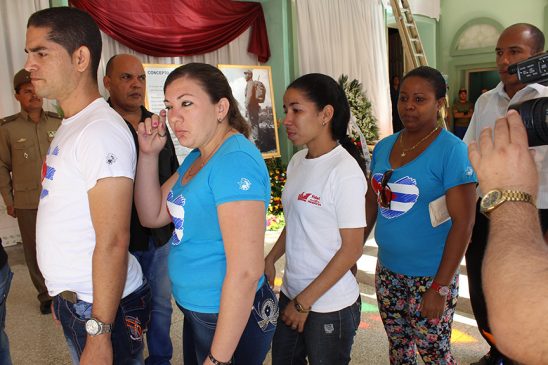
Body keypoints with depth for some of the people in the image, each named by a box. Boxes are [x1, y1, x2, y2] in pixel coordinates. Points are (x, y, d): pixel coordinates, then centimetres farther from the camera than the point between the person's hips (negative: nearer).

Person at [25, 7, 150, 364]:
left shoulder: (101, 131, -20)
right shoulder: (71, 126, 9)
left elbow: (113, 242, -24)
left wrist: (99, 335, -22)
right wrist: (63, 295, 15)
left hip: (100, 305, -9)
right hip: (73, 297, 9)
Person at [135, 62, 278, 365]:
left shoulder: (236, 159, -25)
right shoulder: (196, 157, 5)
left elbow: (246, 271, -28)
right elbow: (152, 216, 7)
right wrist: (148, 155, -3)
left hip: (234, 318, -9)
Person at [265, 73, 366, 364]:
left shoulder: (345, 170, -18)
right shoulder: (297, 162, 3)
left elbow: (352, 249, -18)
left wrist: (305, 302, -14)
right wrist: (270, 259, 1)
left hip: (330, 307, -6)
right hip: (291, 293, 7)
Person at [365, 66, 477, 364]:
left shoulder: (450, 150, -14)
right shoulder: (384, 147, 3)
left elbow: (463, 222, -17)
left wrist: (440, 288, -18)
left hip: (429, 277, -5)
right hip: (387, 272, 5)